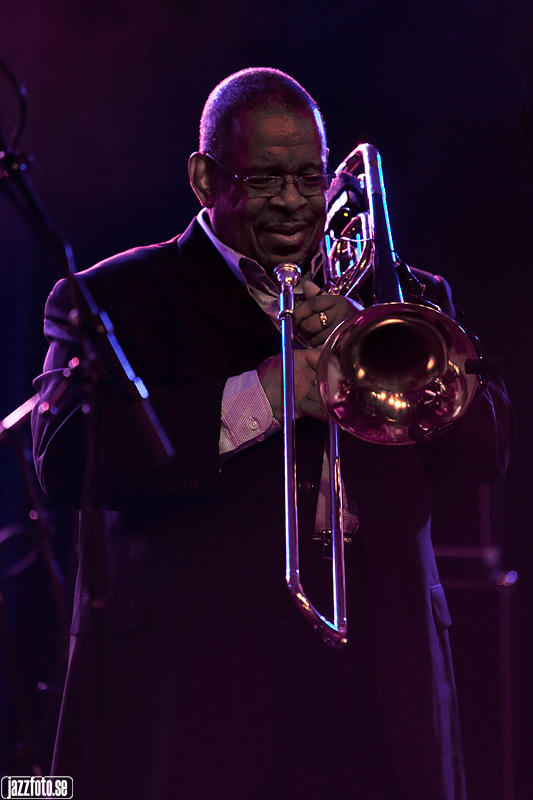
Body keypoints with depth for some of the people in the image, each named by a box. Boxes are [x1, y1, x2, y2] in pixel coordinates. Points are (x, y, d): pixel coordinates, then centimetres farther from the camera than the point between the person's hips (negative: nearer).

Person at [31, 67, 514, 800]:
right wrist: (257, 398, -18)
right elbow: (65, 457, -11)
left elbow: (489, 445, 5)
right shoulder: (118, 297, 5)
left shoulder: (397, 299, 17)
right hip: (194, 679, -3)